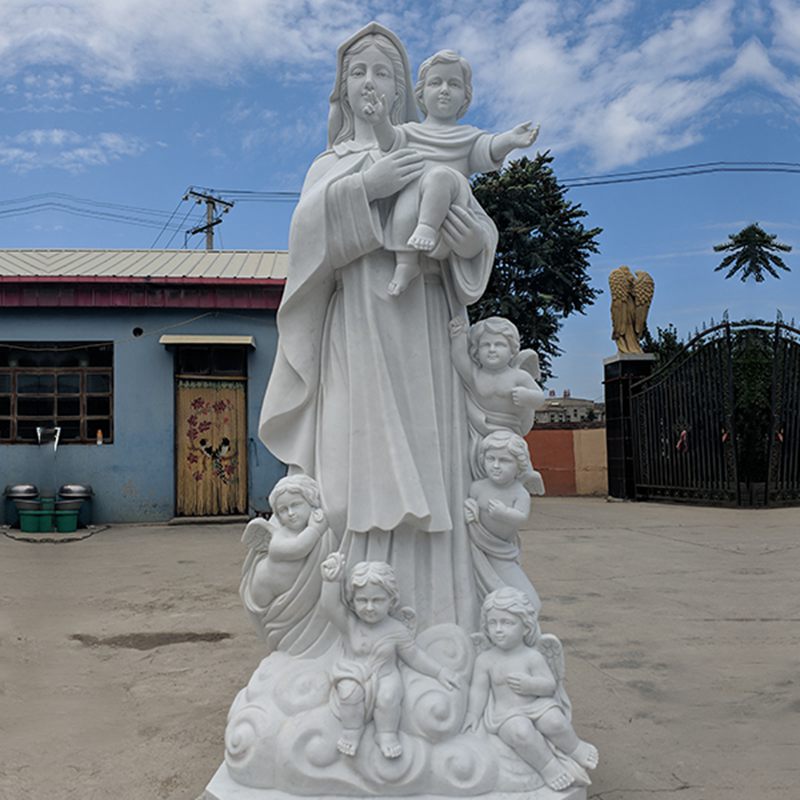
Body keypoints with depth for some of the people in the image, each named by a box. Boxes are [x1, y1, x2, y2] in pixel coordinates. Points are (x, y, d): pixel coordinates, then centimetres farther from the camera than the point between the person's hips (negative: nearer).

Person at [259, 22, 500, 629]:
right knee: (368, 465, -9)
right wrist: (364, 187, -15)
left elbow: (482, 232, 7)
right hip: (360, 332, 0)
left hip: (422, 334, 0)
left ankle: (435, 632, -2)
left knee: (429, 468, -6)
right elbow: (308, 227, 0)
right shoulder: (332, 165, 20)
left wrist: (473, 241, -16)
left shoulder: (433, 160, 18)